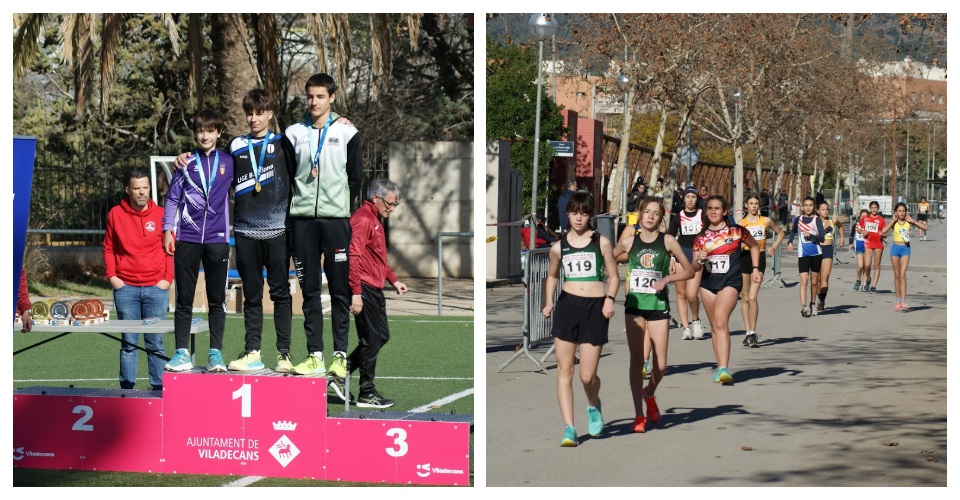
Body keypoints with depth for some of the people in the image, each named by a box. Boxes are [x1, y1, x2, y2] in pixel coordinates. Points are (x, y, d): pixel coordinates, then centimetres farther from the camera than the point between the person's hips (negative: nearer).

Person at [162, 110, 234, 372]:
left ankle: (216, 353, 7)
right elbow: (172, 198, 7)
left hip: (217, 239, 0)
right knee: (184, 299, 3)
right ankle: (182, 352, 7)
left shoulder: (229, 162, 8)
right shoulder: (186, 163, 7)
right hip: (187, 240, 0)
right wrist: (168, 230, -2)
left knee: (217, 301, 2)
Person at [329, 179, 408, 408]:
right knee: (372, 339, -4)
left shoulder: (376, 221, 19)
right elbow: (353, 256, -22)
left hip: (375, 290, 10)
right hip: (364, 288, -10)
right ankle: (367, 394, 4)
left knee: (381, 336, 14)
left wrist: (393, 280, 20)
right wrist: (356, 293, -25)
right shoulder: (363, 219, -15)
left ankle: (341, 374, 18)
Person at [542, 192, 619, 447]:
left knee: (587, 375, -3)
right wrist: (548, 302, 11)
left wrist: (610, 299, -9)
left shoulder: (601, 242, 4)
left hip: (595, 308, -2)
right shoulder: (559, 247, 10)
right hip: (567, 305, 2)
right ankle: (569, 428, -2)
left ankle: (593, 406, 32)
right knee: (564, 370, -5)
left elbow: (613, 276, 9)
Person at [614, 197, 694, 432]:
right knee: (637, 360, -5)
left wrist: (667, 279, -12)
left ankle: (649, 394, 33)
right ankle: (639, 415, 0)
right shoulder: (629, 241, 2)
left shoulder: (667, 241, -1)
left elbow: (689, 271, 2)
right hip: (634, 305, 0)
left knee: (660, 365, 1)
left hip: (658, 305, 0)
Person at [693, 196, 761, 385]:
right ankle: (721, 368, 18)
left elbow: (754, 246, 17)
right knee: (714, 326, 8)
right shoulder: (701, 237, 6)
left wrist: (755, 268, 9)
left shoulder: (736, 231, -1)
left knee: (721, 321, -21)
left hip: (730, 282, -4)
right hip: (708, 283, 4)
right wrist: (700, 259, -14)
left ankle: (724, 369, -28)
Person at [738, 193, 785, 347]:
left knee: (752, 297, -13)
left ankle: (753, 333, -10)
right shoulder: (741, 223, 4)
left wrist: (774, 248, 10)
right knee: (745, 298, 5)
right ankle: (748, 333, 12)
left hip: (759, 258, -1)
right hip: (744, 257, 1)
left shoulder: (765, 221, 6)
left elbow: (780, 233, 21)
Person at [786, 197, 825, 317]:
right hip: (803, 254, 0)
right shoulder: (799, 219, 6)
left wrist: (810, 235, -26)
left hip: (816, 254, 0)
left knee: (814, 281, 11)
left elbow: (821, 238, -12)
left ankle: (812, 304, 29)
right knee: (804, 280, -13)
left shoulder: (817, 219, -3)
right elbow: (793, 231, 27)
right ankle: (803, 307, -24)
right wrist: (790, 242, 10)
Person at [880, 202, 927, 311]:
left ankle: (904, 302, -14)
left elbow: (924, 228, -4)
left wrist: (912, 221, -9)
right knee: (897, 276, 8)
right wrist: (893, 221, -13)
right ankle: (898, 301, 18)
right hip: (895, 248, 1)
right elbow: (884, 231, -19)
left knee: (902, 275, -11)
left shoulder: (908, 222, 0)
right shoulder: (894, 223, -1)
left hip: (905, 249, -1)